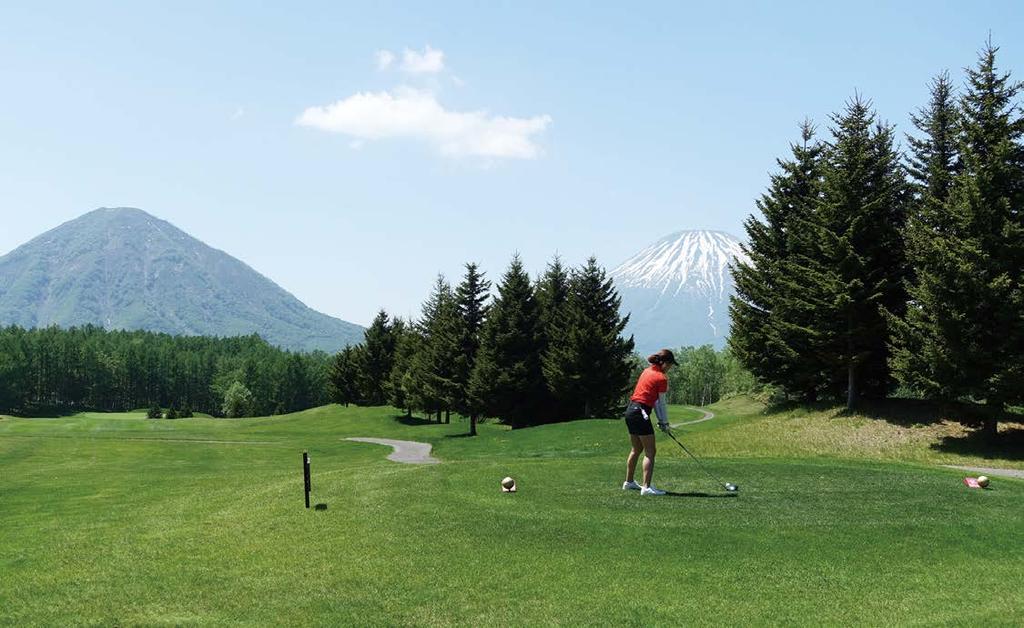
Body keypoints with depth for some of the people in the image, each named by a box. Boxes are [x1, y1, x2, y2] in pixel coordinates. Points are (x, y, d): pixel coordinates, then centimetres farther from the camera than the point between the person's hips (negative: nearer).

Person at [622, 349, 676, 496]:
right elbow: (661, 403, -4)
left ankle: (629, 482, 31)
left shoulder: (647, 371, 15)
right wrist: (665, 422, 8)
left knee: (636, 449, 21)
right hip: (640, 412, -9)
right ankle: (646, 487, -11)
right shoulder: (661, 378, -10)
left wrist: (661, 420, 16)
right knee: (650, 452, -6)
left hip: (630, 410, 9)